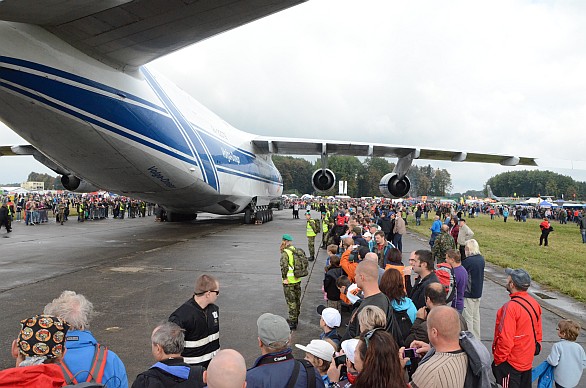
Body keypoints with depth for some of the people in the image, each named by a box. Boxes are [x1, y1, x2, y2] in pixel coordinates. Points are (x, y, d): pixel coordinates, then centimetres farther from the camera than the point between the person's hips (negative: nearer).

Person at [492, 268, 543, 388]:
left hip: (511, 363, -8)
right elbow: (538, 332, 10)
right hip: (527, 360, 8)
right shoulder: (534, 303, -1)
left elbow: (505, 339, -25)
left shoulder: (511, 307, -27)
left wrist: (498, 360, -14)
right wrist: (536, 348, 22)